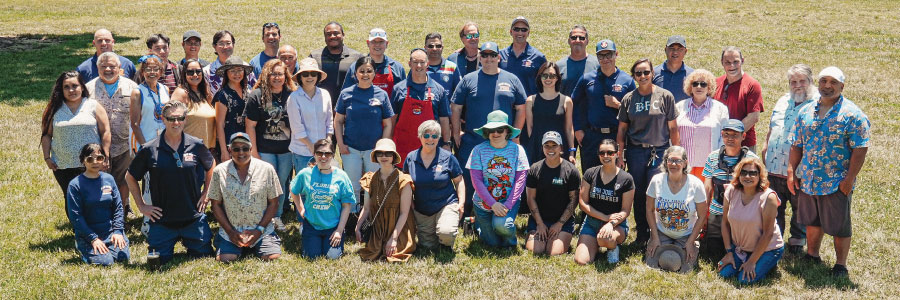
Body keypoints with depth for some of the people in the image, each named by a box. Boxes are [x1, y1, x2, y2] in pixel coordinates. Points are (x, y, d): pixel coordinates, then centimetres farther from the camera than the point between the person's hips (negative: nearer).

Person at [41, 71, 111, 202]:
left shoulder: (93, 106, 1)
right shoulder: (55, 109, 6)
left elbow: (105, 131, 0)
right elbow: (46, 135, 9)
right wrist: (47, 158, 1)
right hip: (63, 167, 2)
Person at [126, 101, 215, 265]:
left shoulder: (196, 146, -3)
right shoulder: (149, 150, -6)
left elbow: (211, 166, 18)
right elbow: (130, 177, 6)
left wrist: (205, 193, 10)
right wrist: (141, 206, 2)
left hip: (193, 218, 1)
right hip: (161, 220, -1)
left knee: (204, 256, 8)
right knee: (159, 261, 4)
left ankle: (187, 241, 39)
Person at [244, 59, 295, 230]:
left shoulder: (292, 95, 0)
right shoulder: (256, 96, -6)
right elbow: (250, 125, -6)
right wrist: (253, 151, -8)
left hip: (287, 150, 3)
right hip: (265, 150, -3)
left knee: (282, 183, 11)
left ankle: (277, 217, 27)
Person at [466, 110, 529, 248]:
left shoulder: (517, 150, -5)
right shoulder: (479, 150, -8)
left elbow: (520, 180, -8)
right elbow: (476, 180, -10)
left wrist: (508, 205, -19)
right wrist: (493, 204, -18)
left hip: (509, 201, 0)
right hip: (483, 203, 0)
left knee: (501, 225, -30)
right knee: (493, 243, 2)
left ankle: (510, 241, 7)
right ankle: (479, 223, 36)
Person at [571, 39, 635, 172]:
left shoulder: (627, 81, 3)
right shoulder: (587, 79, 6)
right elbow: (574, 104, 12)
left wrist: (618, 105, -11)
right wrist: (578, 129, 5)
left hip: (617, 136, -1)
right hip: (591, 137, 1)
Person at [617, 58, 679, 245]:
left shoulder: (665, 96, 0)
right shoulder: (628, 99, 5)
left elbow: (672, 128, 2)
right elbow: (622, 129, 9)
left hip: (660, 151, -2)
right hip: (635, 152, 2)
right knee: (638, 195, 6)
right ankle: (641, 234, 20)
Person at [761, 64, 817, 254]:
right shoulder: (783, 102, 14)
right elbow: (771, 129, 24)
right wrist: (765, 147, 15)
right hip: (774, 169, 5)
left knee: (800, 210, 11)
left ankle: (797, 240, 27)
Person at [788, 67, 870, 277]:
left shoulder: (852, 114, -9)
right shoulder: (806, 112, 7)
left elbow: (860, 149, -12)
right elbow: (796, 145, 12)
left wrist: (849, 179, -17)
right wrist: (791, 172, 3)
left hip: (837, 183, -5)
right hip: (807, 181, 5)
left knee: (839, 226, 5)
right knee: (812, 221, 19)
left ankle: (840, 266, 19)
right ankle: (812, 256, 35)